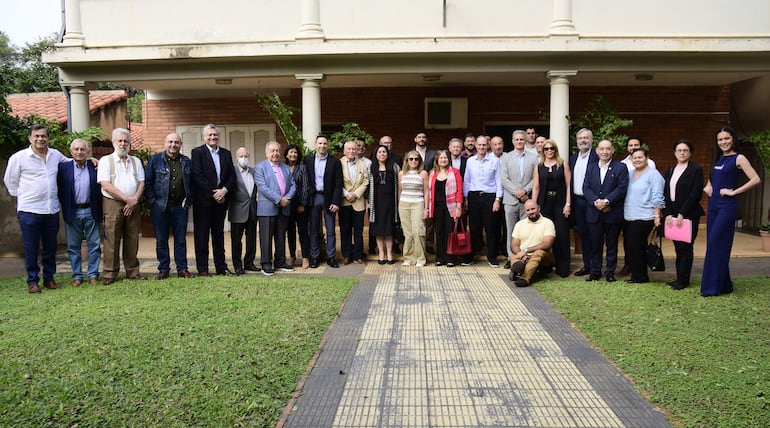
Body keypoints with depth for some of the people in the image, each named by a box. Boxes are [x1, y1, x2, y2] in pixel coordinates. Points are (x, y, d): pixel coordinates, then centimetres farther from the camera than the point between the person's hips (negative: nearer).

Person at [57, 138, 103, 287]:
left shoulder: (95, 167, 3)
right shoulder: (63, 167, 2)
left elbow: (100, 189, 4)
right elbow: (58, 188, 3)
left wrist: (100, 210, -1)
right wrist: (64, 205, -3)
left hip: (91, 212, 0)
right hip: (72, 212, 0)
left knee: (94, 245, 4)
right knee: (73, 246, 7)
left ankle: (93, 275, 15)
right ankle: (77, 276, 17)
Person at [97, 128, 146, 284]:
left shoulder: (136, 161, 15)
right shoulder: (106, 160, 2)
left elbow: (141, 182, 9)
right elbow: (105, 185, -8)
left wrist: (134, 200, -8)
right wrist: (127, 198, -13)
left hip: (132, 205, 4)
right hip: (113, 204, -3)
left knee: (132, 241, 6)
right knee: (112, 241, -2)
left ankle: (133, 271, 14)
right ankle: (110, 274, 6)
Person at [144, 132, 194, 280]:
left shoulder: (186, 161, 9)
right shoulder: (155, 160, 1)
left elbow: (192, 183, 13)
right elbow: (147, 182, 1)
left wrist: (188, 200, 4)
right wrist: (152, 201, -5)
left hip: (180, 207, 2)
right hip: (160, 207, -2)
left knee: (181, 240, 6)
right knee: (161, 240, 5)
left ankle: (182, 269, 14)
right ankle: (163, 269, 15)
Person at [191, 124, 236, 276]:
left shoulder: (226, 153, 13)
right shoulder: (197, 152, -2)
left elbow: (232, 176, 9)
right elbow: (197, 176, -11)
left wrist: (224, 190, -9)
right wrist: (213, 193, -14)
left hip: (221, 200, 5)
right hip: (203, 201, -4)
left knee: (219, 235, 11)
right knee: (202, 235, 1)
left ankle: (221, 267, 16)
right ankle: (202, 269, 7)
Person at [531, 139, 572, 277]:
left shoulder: (563, 165, 5)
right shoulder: (538, 167, 10)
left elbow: (568, 186, 1)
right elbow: (536, 188, 8)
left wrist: (568, 204, -6)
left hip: (560, 204, -1)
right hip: (544, 204, 2)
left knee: (562, 236, -2)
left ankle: (563, 268, 6)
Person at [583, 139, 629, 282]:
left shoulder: (620, 168, 1)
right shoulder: (591, 167, 12)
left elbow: (621, 189, -9)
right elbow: (586, 188, 3)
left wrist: (606, 201, -19)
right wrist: (595, 201, -14)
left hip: (613, 213, -3)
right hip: (594, 213, 3)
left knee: (612, 245, 6)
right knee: (595, 244, 8)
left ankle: (610, 273, 16)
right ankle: (595, 272, 16)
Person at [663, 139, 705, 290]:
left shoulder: (696, 170, -3)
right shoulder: (670, 171, 14)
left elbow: (696, 194, -11)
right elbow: (665, 193, 10)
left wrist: (682, 214, -14)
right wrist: (667, 214, -1)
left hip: (688, 215, -5)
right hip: (672, 215, 5)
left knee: (685, 247, -3)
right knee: (678, 248, 8)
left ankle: (683, 280, 2)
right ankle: (679, 277, 13)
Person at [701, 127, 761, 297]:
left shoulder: (738, 158, -5)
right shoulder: (719, 159, 15)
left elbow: (755, 179, -14)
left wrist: (734, 192, -14)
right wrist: (708, 185, 11)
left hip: (727, 206, -7)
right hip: (713, 204, 7)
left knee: (716, 243, -11)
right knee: (713, 243, 7)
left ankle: (713, 287, -6)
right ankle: (724, 285, 15)